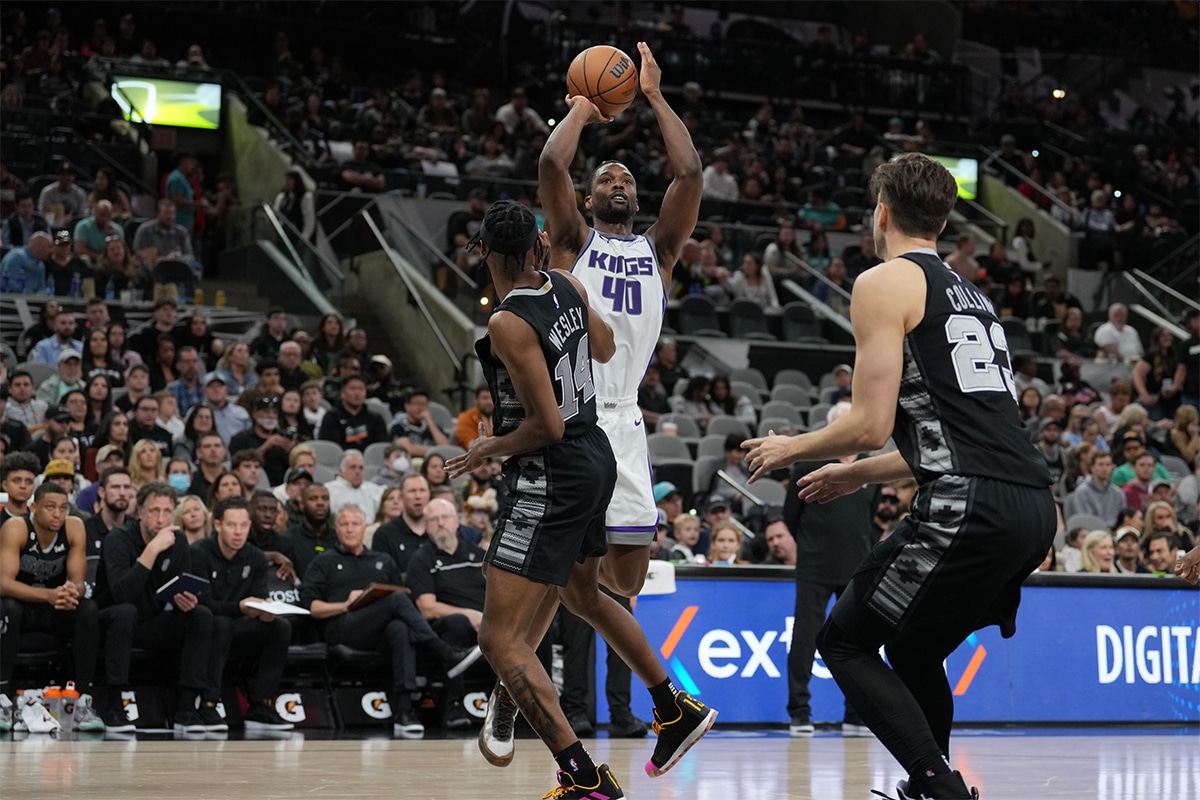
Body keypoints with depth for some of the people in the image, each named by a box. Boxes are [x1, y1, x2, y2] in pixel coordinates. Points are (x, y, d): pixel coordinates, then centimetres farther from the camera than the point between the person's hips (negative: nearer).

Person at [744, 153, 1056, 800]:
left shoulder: (885, 283, 1)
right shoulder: (970, 295, 26)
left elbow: (871, 425, -8)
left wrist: (791, 449, 10)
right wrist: (858, 475, 41)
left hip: (969, 506, -8)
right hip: (1035, 506, 8)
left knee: (844, 642, 4)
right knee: (913, 652, 25)